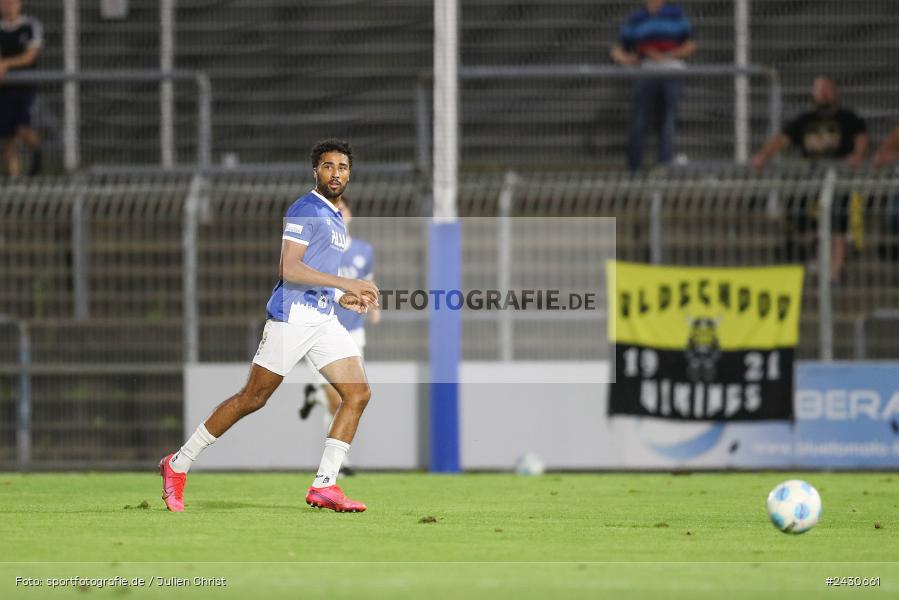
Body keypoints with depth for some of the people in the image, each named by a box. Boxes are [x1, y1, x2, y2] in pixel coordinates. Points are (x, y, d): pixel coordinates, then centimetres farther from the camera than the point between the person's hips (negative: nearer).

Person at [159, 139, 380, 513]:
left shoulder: (335, 219, 20)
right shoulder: (306, 210, -10)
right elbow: (289, 270, -20)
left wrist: (342, 298, 17)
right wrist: (345, 283, -22)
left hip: (324, 320, 8)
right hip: (293, 316, -8)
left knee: (358, 394, -5)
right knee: (252, 399, -5)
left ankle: (324, 486, -5)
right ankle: (178, 465, 6)